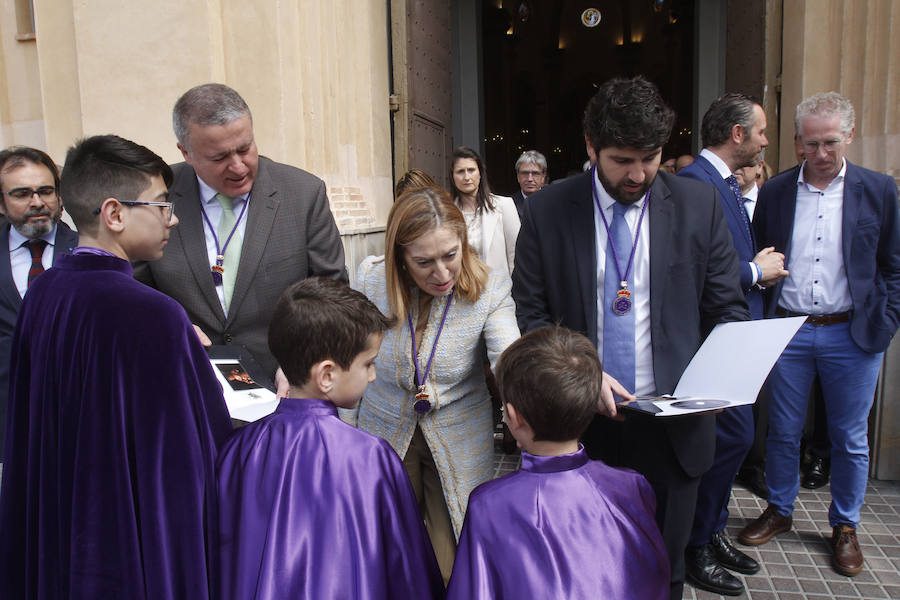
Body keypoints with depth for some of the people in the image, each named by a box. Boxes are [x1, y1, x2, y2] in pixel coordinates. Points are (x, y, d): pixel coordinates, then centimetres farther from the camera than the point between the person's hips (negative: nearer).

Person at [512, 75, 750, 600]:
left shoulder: (700, 204, -1)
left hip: (672, 426, 1)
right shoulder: (548, 210, -3)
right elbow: (530, 313, -3)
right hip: (581, 423, 0)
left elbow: (728, 308, 4)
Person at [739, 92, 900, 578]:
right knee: (782, 431, 11)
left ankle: (844, 527, 28)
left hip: (851, 334, 0)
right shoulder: (774, 192, 3)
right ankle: (779, 510, 30)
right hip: (787, 331, 1)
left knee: (850, 439, 10)